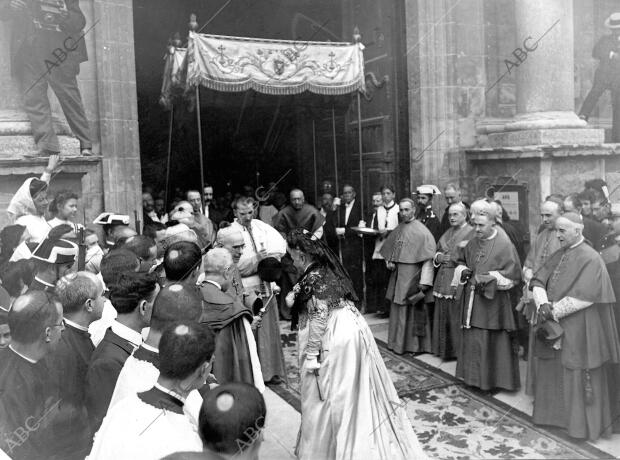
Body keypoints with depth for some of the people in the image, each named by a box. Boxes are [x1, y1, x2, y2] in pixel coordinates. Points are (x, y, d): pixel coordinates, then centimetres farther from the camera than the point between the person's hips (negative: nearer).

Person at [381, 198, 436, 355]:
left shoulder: (421, 231, -12)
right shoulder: (398, 230, 9)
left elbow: (428, 258, -16)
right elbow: (387, 249, 23)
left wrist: (424, 282, -20)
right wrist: (388, 261, 3)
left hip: (412, 276, -7)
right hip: (397, 275, 7)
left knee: (412, 311, 0)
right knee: (397, 309, 12)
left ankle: (413, 345, 12)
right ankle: (398, 342, 23)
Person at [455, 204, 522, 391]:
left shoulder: (504, 245, -12)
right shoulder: (472, 243, 7)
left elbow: (513, 276, -11)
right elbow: (462, 262, 23)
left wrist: (491, 277, -20)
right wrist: (463, 271, 1)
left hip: (493, 301, -6)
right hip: (473, 299, 6)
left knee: (492, 341, 1)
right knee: (472, 339, 12)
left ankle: (493, 380, 15)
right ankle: (474, 376, 26)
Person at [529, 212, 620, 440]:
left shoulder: (590, 258, -12)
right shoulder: (558, 256, 10)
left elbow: (584, 297, -20)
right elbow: (538, 281, 4)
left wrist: (553, 311, -15)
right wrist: (543, 305, -15)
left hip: (578, 330, -7)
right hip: (553, 327, 7)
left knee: (577, 376, 3)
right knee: (552, 371, 14)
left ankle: (583, 424, 18)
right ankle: (554, 413, 29)